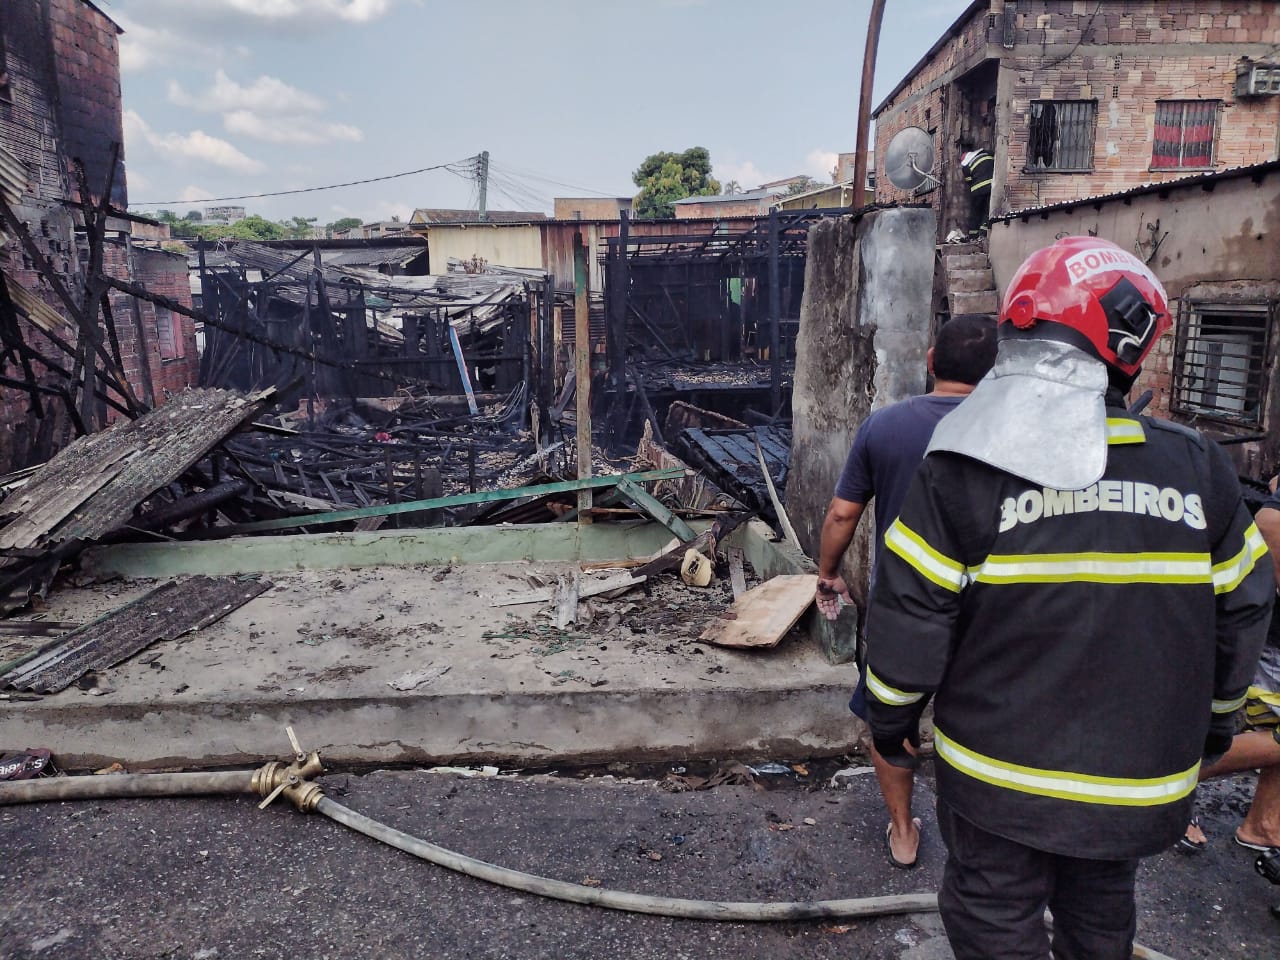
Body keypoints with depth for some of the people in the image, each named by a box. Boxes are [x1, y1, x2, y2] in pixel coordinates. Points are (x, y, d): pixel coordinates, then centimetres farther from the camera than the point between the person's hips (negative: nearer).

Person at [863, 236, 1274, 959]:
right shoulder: (1199, 467, -7)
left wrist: (891, 721, 1)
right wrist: (1217, 718, 20)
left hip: (1001, 772, -3)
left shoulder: (963, 473, -17)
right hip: (1142, 778, 4)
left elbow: (912, 615, -15)